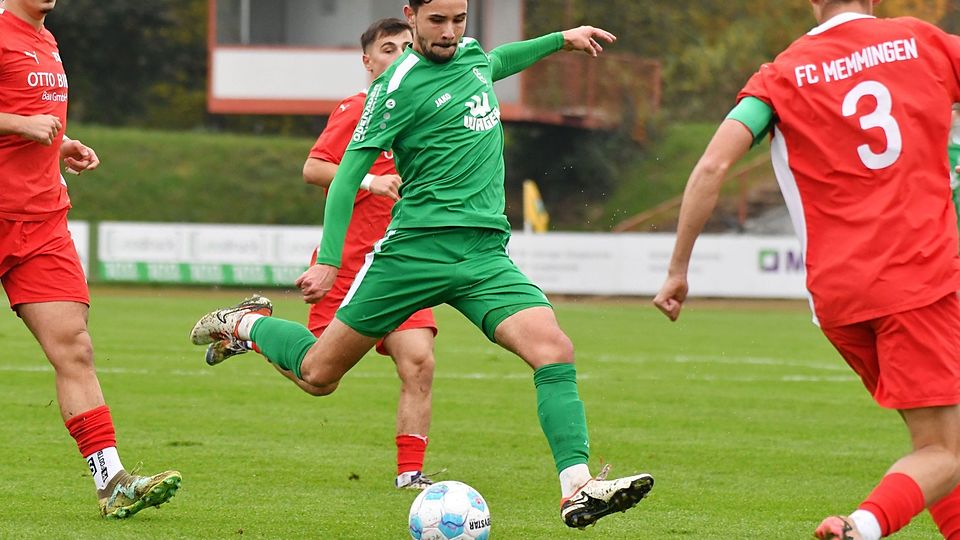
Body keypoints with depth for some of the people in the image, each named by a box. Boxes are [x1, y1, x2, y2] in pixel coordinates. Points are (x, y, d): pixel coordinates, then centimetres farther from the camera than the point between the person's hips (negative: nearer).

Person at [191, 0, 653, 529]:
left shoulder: (471, 54, 13)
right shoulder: (399, 85, -9)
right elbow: (349, 171, -9)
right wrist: (328, 260, -15)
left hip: (485, 252, 5)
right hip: (416, 248, -5)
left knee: (555, 350, -19)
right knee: (319, 373, 3)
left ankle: (577, 488, -25)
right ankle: (244, 323, 34)